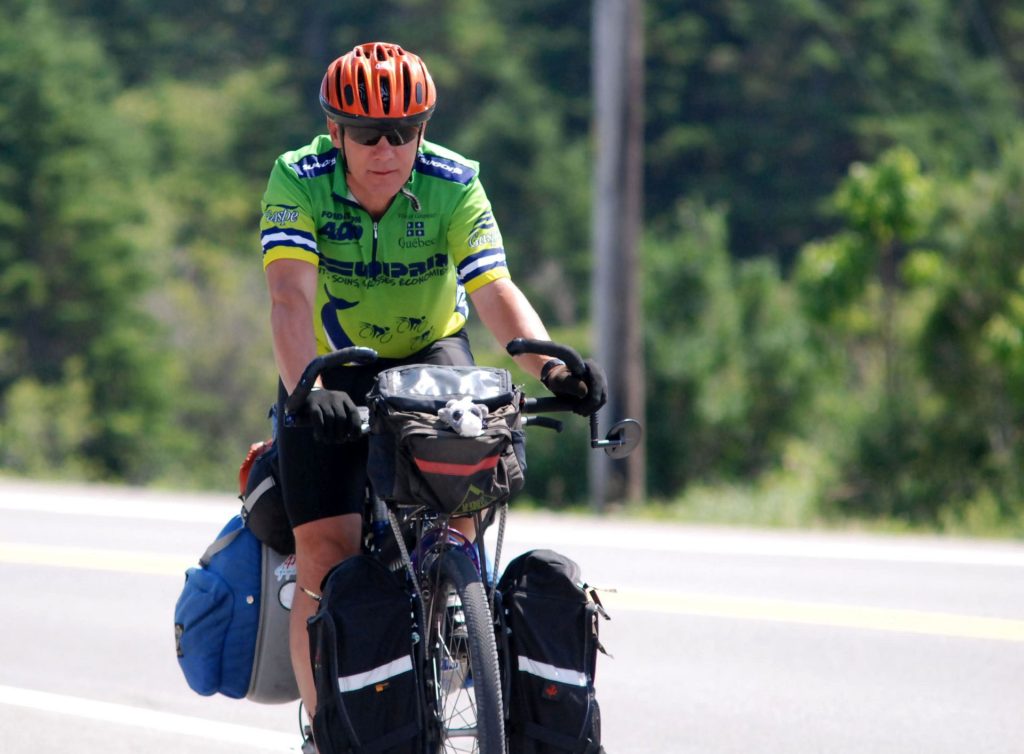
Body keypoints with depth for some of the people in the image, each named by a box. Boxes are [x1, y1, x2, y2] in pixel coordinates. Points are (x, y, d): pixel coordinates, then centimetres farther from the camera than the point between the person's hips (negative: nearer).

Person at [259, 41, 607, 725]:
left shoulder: (453, 187, -19)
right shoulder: (299, 182, -22)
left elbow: (496, 292, -29)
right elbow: (291, 298, -35)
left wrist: (552, 367, -48)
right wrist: (309, 389, -53)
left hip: (428, 354, 1)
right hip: (332, 370, -1)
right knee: (327, 554, -11)